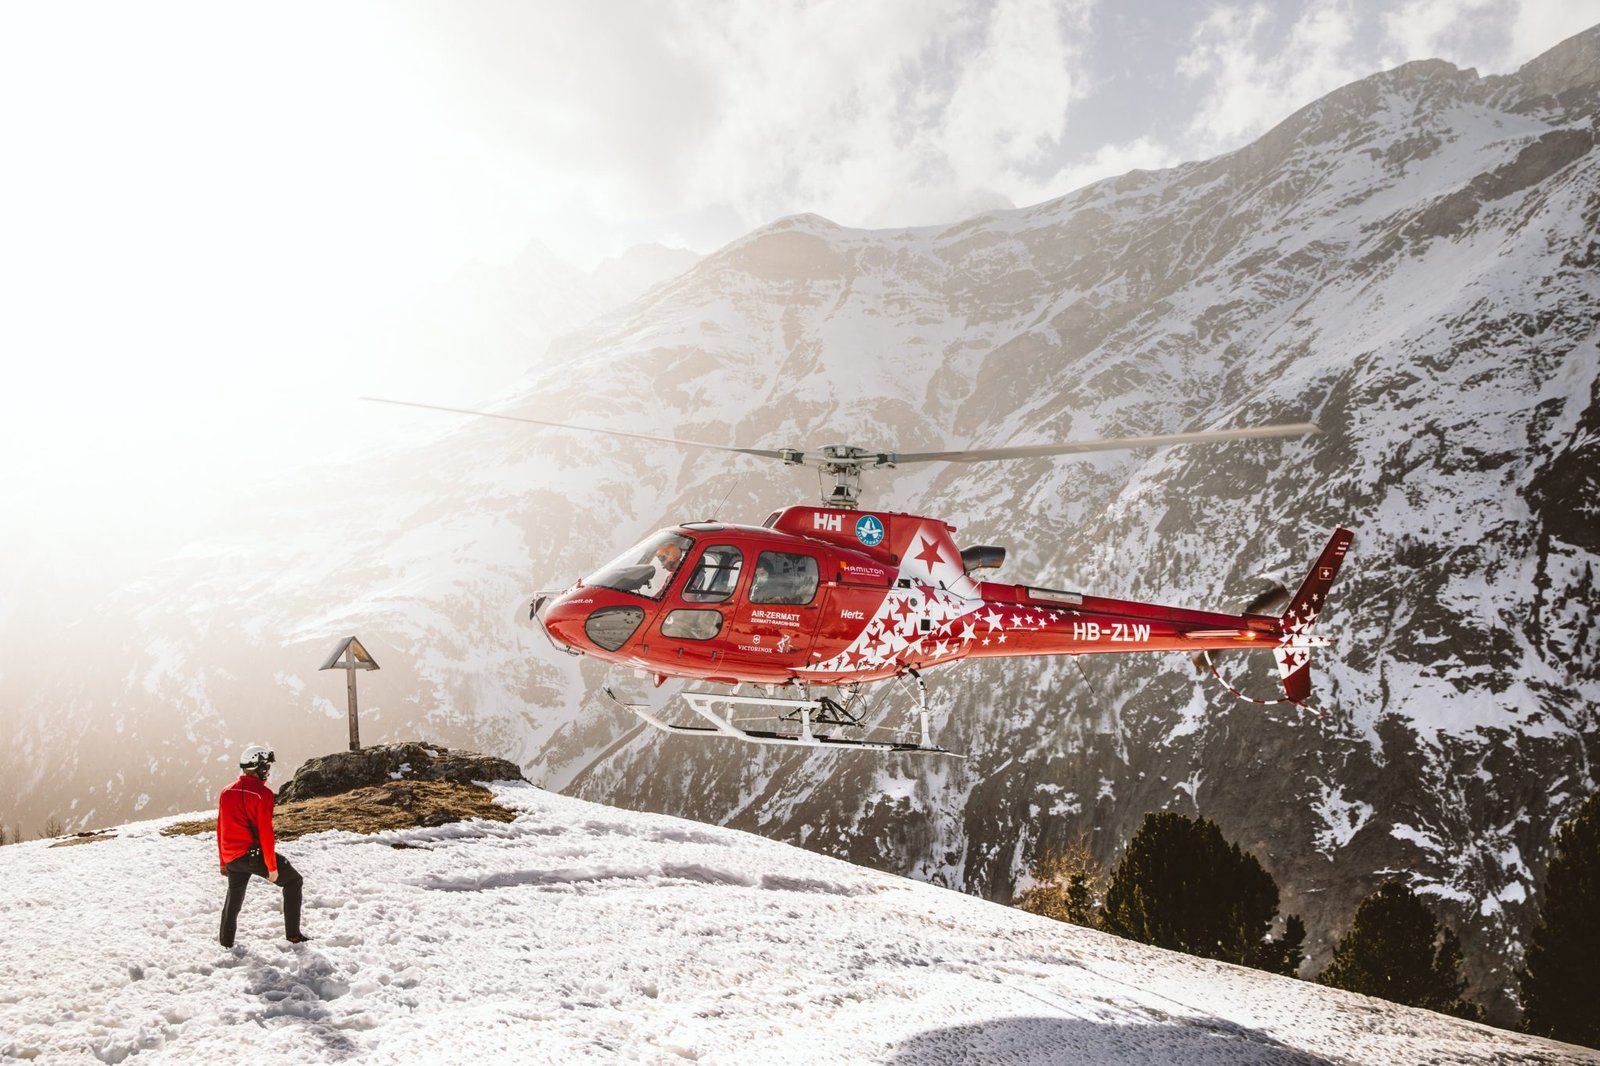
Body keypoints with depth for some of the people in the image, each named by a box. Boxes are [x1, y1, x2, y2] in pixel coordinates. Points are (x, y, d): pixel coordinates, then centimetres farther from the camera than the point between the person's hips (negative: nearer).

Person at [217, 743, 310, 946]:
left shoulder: (226, 792, 8)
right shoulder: (262, 793, -14)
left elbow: (220, 829, 15)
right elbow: (265, 832, -16)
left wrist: (223, 861, 24)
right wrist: (272, 866, -12)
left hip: (232, 858, 6)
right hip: (254, 854, -6)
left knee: (234, 896, 27)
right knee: (293, 881, 9)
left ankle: (225, 940, 38)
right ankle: (293, 934, 4)